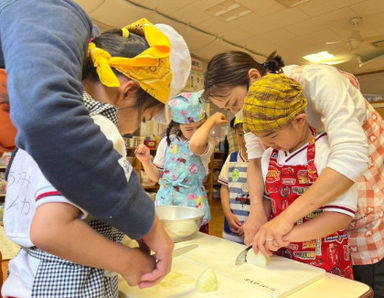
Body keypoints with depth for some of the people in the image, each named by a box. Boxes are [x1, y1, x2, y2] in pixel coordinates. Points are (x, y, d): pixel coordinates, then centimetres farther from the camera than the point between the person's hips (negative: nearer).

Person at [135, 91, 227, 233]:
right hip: (165, 203, 3)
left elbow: (195, 144, -37)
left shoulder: (207, 143, -10)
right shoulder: (167, 142, 1)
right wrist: (146, 161, -9)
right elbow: (156, 176, 8)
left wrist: (210, 121, -23)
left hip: (193, 205, -2)